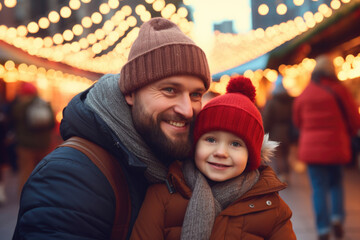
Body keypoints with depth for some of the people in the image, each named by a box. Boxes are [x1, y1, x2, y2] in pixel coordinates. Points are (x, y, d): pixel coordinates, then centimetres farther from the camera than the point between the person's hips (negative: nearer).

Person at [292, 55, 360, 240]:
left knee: (319, 188, 3)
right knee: (336, 183, 18)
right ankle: (337, 217, 2)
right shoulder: (339, 90, -4)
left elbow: (297, 120, 13)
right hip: (336, 145, -1)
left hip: (311, 147, 1)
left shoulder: (304, 94, 4)